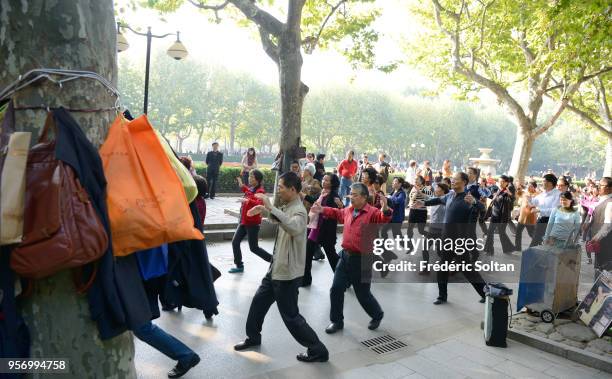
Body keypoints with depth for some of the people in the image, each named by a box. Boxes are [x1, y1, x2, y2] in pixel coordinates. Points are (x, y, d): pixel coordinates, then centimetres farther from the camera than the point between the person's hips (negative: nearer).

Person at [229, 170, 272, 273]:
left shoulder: (260, 191, -15)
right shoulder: (250, 189, 10)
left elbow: (259, 204, -34)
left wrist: (248, 200, -44)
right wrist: (242, 186, 25)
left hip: (253, 223, -8)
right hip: (244, 221, 8)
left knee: (254, 248, -2)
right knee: (235, 242, 6)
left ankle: (273, 260, 13)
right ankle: (239, 266, 18)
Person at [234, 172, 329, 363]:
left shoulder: (298, 211, -23)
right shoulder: (287, 207, 6)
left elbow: (294, 228, -47)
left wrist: (271, 207, -45)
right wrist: (264, 210, 15)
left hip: (288, 273, -9)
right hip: (276, 268, 10)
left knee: (290, 316, 0)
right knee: (259, 301, 22)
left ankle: (318, 350, 13)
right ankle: (253, 337, 43)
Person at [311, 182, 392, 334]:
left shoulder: (372, 212, -15)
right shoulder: (348, 210, 5)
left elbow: (383, 218, -35)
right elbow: (338, 213, 28)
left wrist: (386, 210, -55)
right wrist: (323, 210, 23)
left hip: (362, 259, -6)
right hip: (345, 256, 6)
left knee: (363, 294, 6)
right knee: (336, 290, 7)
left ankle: (377, 315, 35)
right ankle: (337, 321, 24)